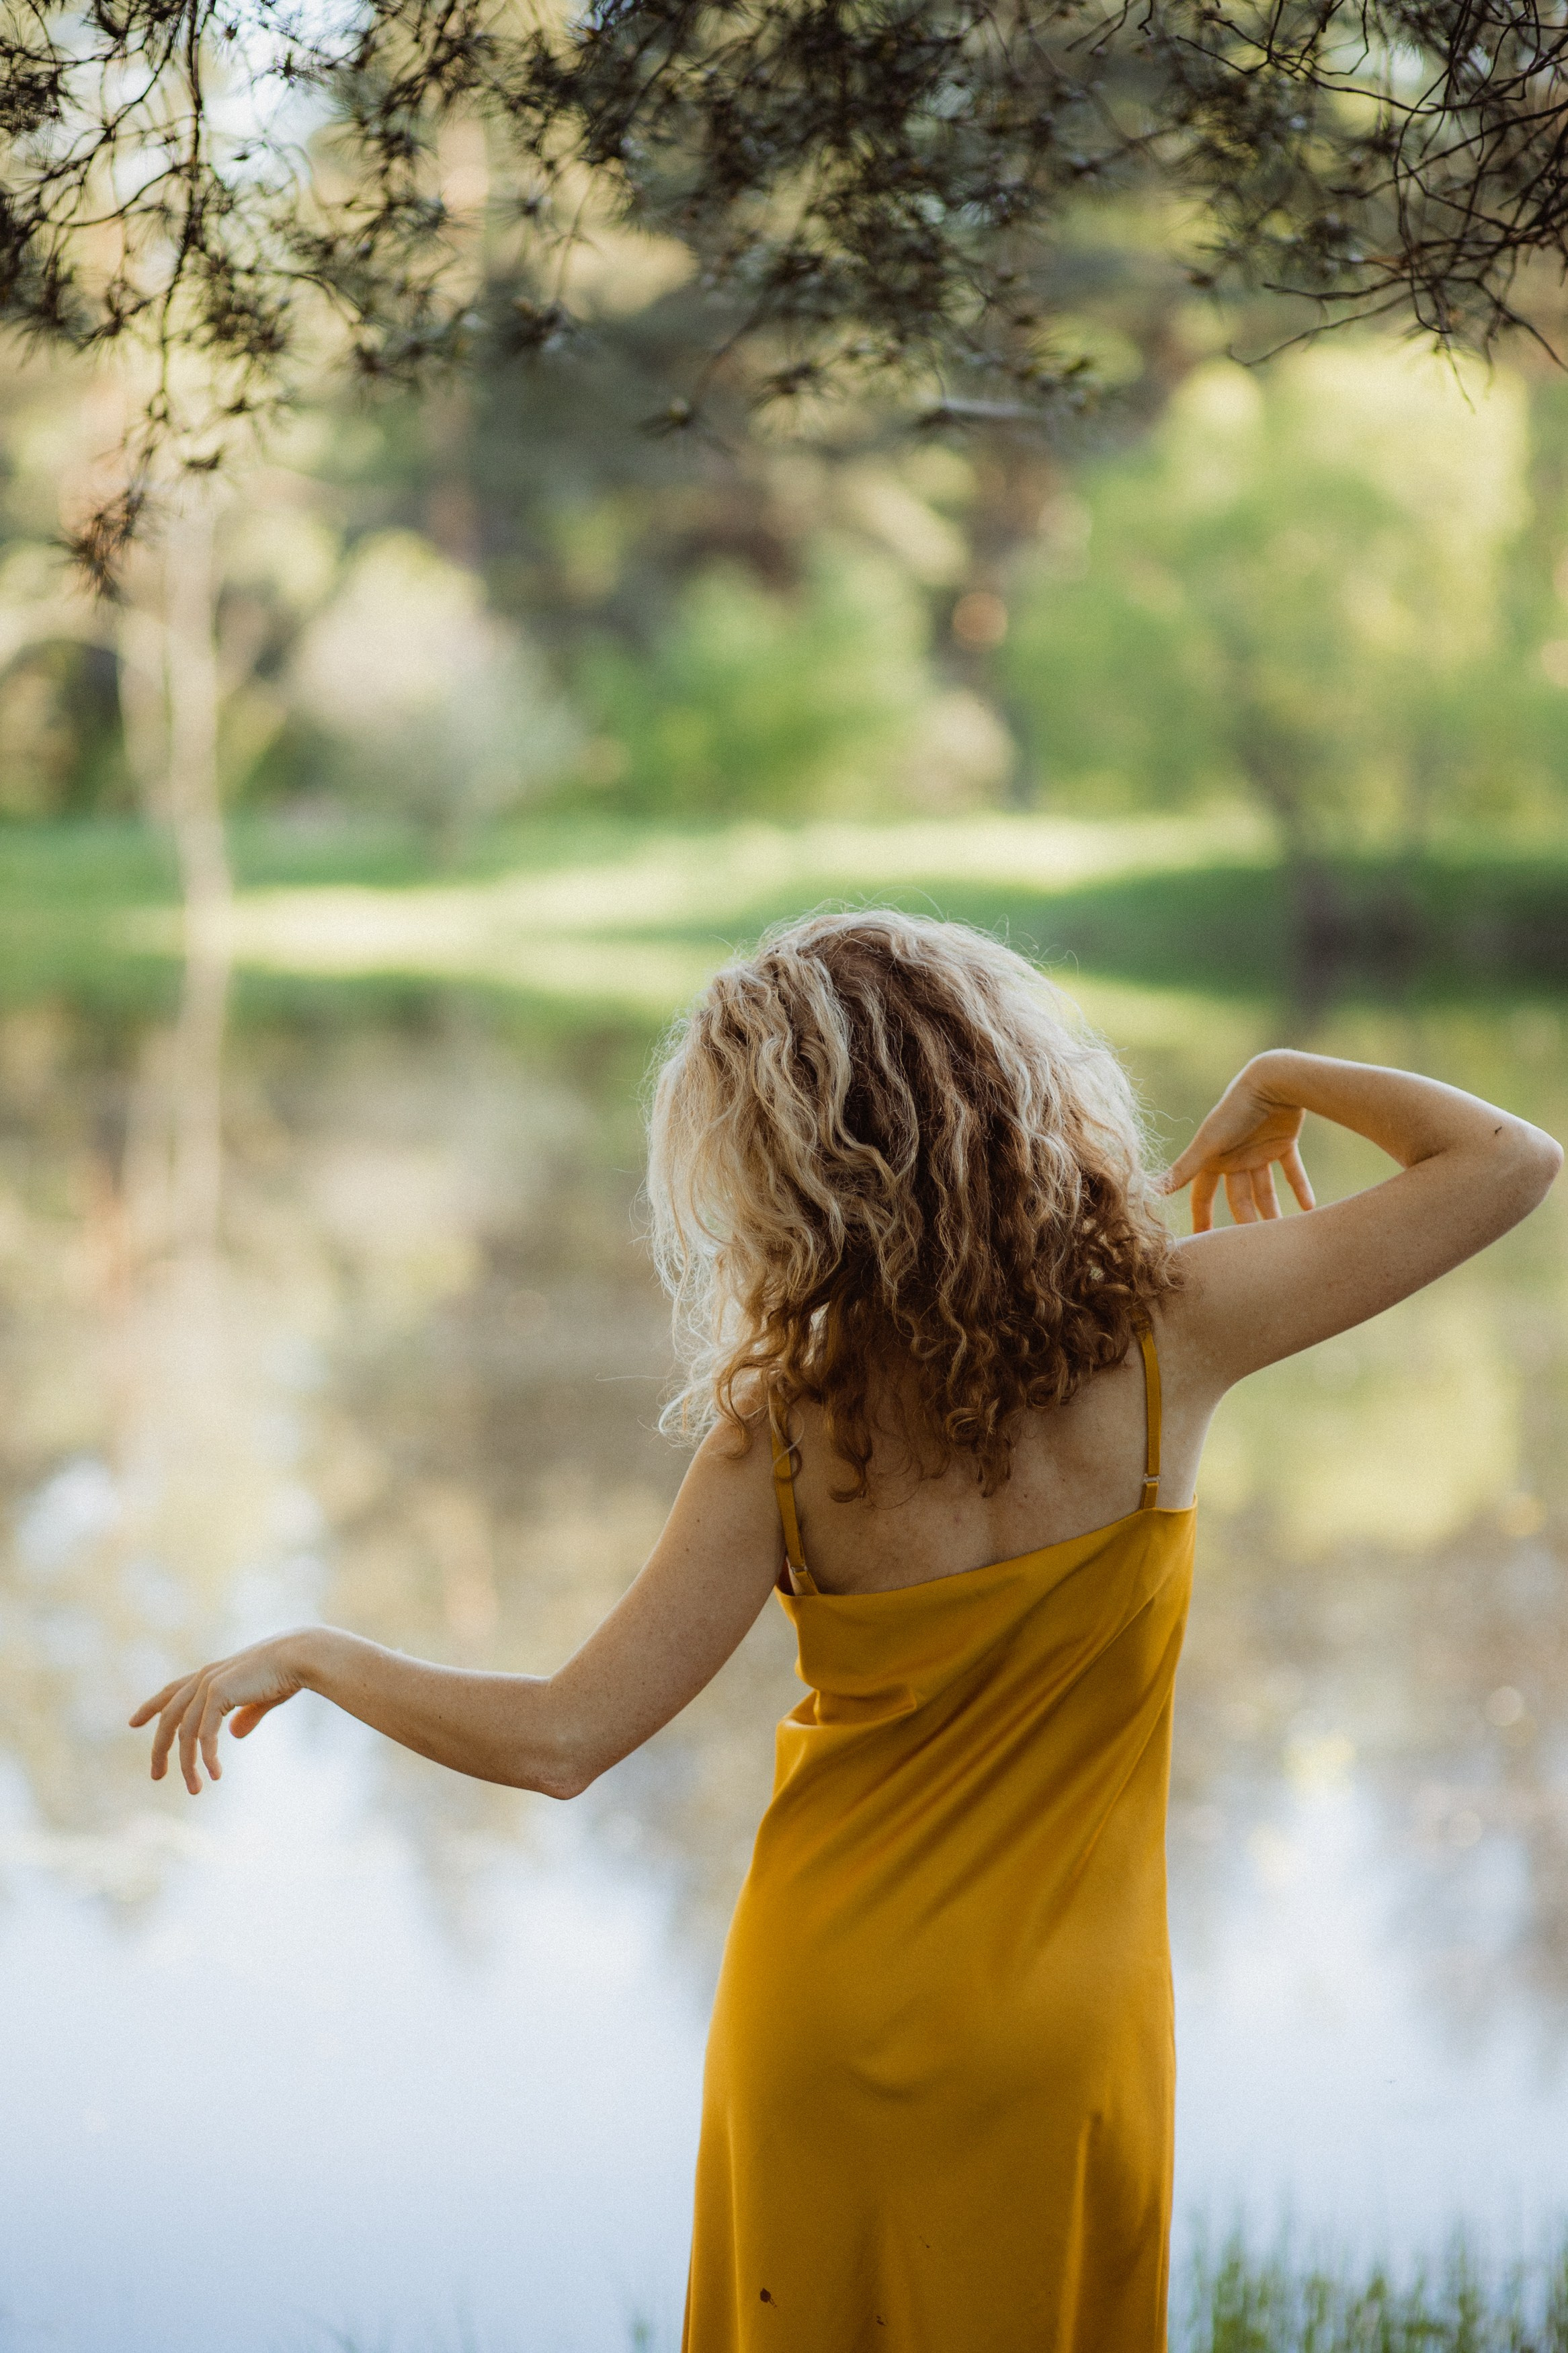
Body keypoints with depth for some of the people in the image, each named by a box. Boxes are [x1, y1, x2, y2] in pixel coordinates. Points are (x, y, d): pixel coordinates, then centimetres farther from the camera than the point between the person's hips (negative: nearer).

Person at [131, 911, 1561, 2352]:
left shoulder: (787, 1431, -17)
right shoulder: (1158, 1331, -15)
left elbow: (557, 1743, -15)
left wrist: (308, 1658, -1)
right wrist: (1277, 1081, 6)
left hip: (826, 2037, 0)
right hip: (1055, 2053, 1)